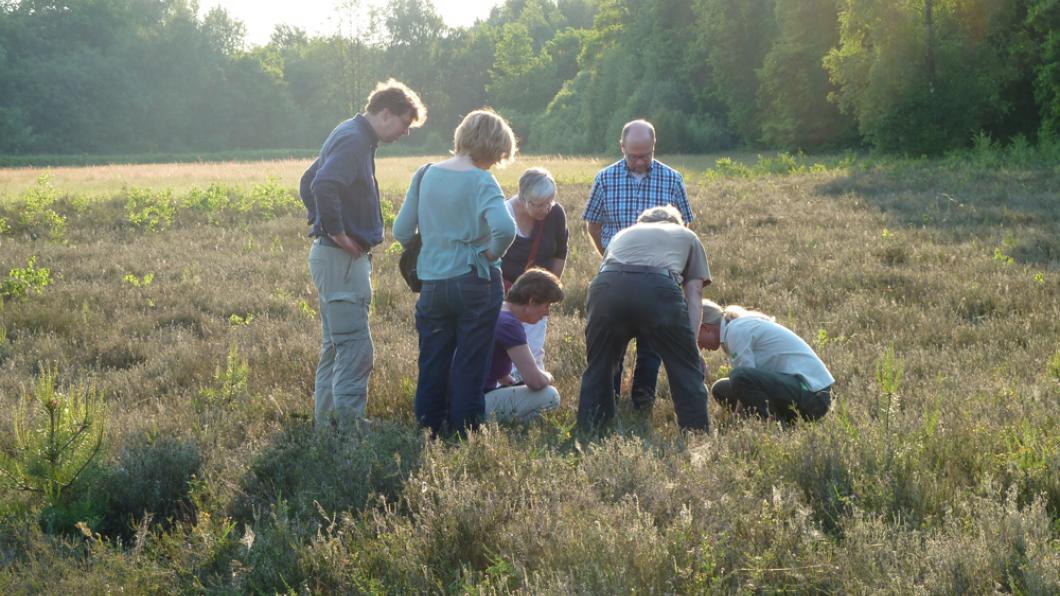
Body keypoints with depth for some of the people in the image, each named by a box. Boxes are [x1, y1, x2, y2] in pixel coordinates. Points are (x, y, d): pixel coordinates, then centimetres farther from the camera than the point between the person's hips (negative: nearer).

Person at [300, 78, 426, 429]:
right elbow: (323, 186, -32)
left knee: (335, 346, 15)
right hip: (342, 258, -11)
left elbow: (308, 183, 27)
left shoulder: (349, 136, 17)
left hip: (330, 256, 11)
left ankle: (325, 421, 21)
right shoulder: (353, 140, -16)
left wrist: (322, 223, 19)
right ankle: (348, 424, -7)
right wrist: (337, 232, -22)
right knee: (355, 347, -9)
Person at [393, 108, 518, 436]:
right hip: (476, 283, -4)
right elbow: (504, 228, -29)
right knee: (470, 366, 6)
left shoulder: (426, 175, 3)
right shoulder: (482, 181, -13)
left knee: (432, 365, 13)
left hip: (432, 283, 4)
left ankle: (429, 431, 20)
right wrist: (491, 253, -11)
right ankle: (465, 432, 11)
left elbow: (401, 231, 5)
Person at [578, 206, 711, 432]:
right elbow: (693, 297, 24)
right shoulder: (687, 237, 36)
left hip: (606, 284, 3)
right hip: (659, 286, -2)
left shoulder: (622, 235, 42)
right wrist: (690, 344, 18)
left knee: (598, 368, 19)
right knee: (686, 370, 10)